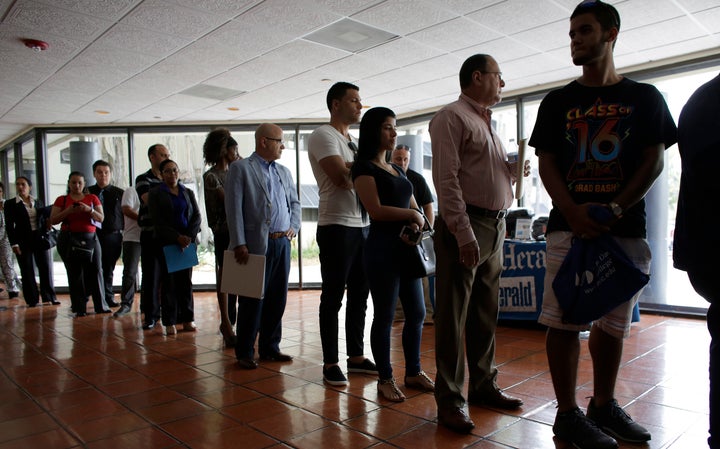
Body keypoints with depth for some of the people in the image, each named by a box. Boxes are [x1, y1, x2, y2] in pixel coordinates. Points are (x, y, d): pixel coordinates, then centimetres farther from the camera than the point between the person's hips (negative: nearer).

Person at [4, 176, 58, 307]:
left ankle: (49, 297, 9)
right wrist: (13, 243, -9)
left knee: (46, 268, 1)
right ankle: (32, 300, 9)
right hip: (23, 241, -2)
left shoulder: (38, 202, 11)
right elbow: (9, 225, -2)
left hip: (40, 239, 2)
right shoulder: (10, 204, 2)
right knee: (27, 271, 1)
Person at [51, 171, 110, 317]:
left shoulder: (92, 198, 11)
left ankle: (101, 305, 4)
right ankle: (80, 308, 4)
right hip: (69, 239, -1)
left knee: (95, 271, -4)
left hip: (90, 238, 1)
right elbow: (53, 220, 3)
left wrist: (89, 209, -13)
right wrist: (68, 211, -12)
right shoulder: (61, 200, 9)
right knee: (75, 273, -2)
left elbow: (101, 218, 5)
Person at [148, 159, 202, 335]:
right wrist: (177, 237, -15)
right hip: (166, 243, -2)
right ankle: (170, 322, 6)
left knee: (186, 281, 3)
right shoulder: (155, 193, 5)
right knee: (169, 281, 0)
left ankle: (187, 319, 10)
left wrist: (189, 236, -11)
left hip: (187, 242, 3)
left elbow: (197, 216, 5)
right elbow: (158, 221, -5)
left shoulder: (188, 193, 13)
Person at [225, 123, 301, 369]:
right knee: (252, 300, 1)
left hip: (282, 244, 6)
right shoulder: (240, 168, -2)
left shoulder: (284, 172, 17)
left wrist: (294, 226, 7)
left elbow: (294, 202, 24)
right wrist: (239, 244, -15)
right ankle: (244, 353, 14)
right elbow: (234, 208, -9)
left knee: (277, 299, 11)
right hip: (256, 245, -6)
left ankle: (270, 348, 24)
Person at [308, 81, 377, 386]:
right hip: (337, 226, -8)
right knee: (333, 297, 0)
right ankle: (330, 363, 11)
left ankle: (356, 356, 24)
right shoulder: (323, 136, -5)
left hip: (362, 224, 8)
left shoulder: (353, 141, 21)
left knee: (359, 294, 12)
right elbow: (341, 177, -18)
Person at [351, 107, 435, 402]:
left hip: (407, 246, 8)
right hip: (382, 247, -8)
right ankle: (385, 379, 14)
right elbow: (376, 210, -16)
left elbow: (414, 208, 15)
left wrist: (416, 226, -7)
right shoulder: (364, 167, -4)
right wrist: (412, 215, -6)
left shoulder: (397, 169, 19)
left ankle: (413, 372, 24)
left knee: (417, 313, 10)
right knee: (384, 315, 1)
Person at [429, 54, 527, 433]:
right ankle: (449, 400, 4)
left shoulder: (487, 124, 22)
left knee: (486, 313, 14)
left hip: (496, 225, 9)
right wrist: (464, 234, -22)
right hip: (465, 224, -9)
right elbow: (447, 179, -16)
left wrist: (514, 170, 6)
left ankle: (484, 385, 27)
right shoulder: (452, 117, -5)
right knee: (454, 314, -4)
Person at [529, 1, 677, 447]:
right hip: (570, 225, 0)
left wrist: (615, 210, -13)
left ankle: (604, 406, 25)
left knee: (614, 323, 9)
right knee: (564, 321, -4)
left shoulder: (644, 98, 10)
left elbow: (655, 160, 3)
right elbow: (546, 163, 4)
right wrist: (573, 212, -14)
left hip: (626, 228, 1)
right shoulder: (557, 102, 11)